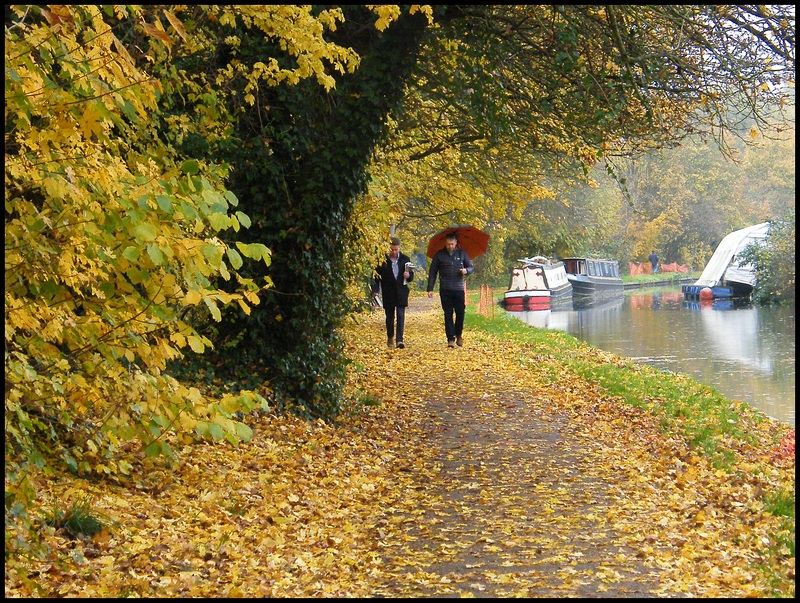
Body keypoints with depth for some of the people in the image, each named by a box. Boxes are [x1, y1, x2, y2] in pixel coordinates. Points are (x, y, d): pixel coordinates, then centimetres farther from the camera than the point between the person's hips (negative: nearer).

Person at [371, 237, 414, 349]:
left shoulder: (405, 259, 6)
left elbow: (411, 275, 12)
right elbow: (376, 276, 2)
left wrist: (408, 275, -11)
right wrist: (375, 290, -7)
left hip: (401, 293, 0)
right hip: (388, 293, 0)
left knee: (401, 316, -8)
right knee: (389, 316, 10)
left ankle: (400, 340, -11)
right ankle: (390, 338, 28)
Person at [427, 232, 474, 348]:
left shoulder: (462, 253, 10)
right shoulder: (439, 255, 6)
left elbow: (471, 267, 16)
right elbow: (432, 272, 10)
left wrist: (466, 271, -9)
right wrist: (430, 289, 4)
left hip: (459, 289, 1)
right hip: (445, 290, -1)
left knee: (460, 313, -2)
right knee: (448, 314, -1)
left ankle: (458, 335, 21)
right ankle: (450, 339, 3)